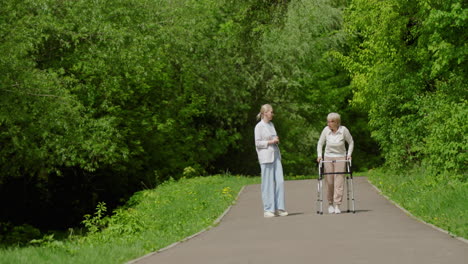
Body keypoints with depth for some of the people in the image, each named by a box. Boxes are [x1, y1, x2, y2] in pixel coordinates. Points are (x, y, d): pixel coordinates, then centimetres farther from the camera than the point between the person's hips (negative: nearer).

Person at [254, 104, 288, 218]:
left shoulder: (271, 124, 17)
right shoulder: (259, 126, -5)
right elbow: (257, 143, -8)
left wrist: (276, 140, 5)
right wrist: (270, 142, -13)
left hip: (276, 155, 7)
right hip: (266, 156, -7)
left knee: (279, 181, 0)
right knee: (268, 183, -5)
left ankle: (279, 208, 4)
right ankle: (268, 210, -1)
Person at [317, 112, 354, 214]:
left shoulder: (343, 130, -11)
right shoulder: (326, 130, -7)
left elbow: (351, 142, 5)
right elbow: (320, 143, 7)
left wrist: (349, 154, -3)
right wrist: (319, 155, -3)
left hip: (340, 158, -1)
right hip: (328, 158, 1)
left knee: (339, 182, -7)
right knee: (329, 182, 1)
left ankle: (337, 206, -5)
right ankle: (330, 204, 16)